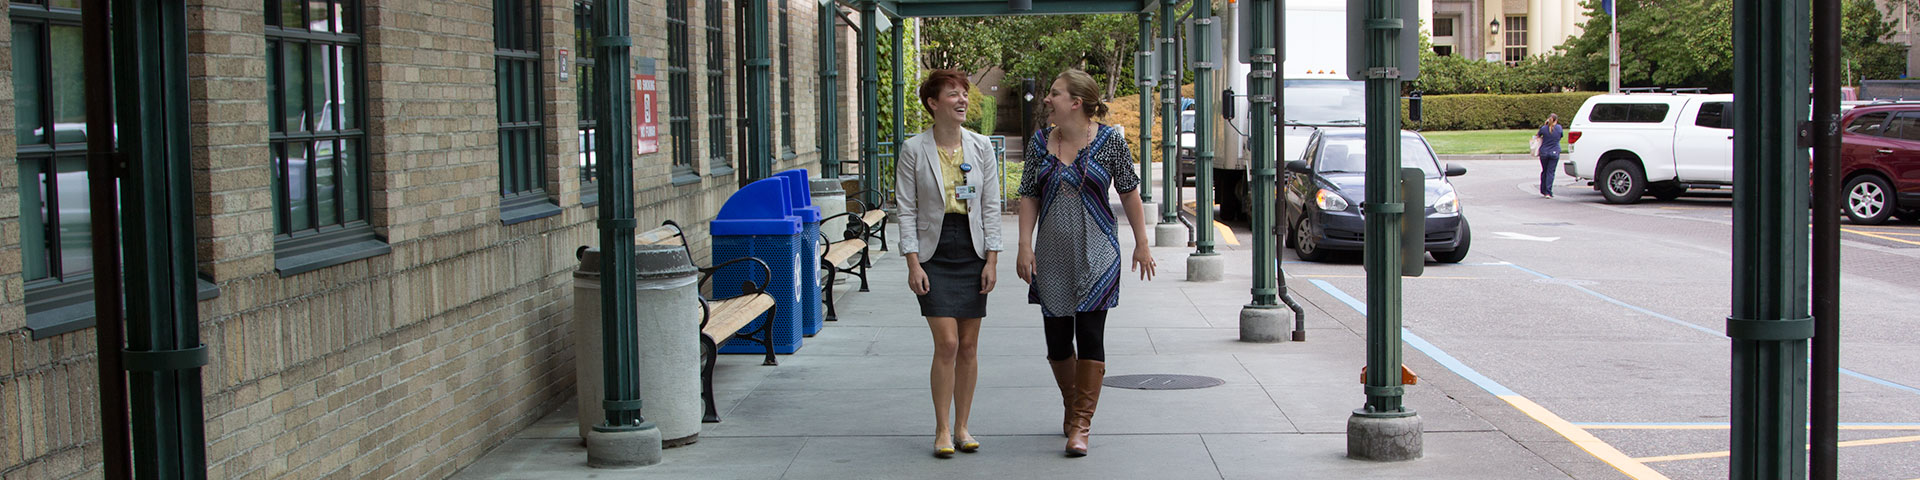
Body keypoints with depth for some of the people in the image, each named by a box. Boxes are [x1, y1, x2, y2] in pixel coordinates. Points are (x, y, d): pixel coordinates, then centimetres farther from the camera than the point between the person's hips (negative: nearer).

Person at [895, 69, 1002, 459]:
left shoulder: (981, 147, 4)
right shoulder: (914, 150, -3)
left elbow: (991, 206, 6)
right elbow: (907, 210, -3)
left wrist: (991, 260, 0)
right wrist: (913, 263, -9)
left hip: (972, 252, 3)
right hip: (934, 253, -3)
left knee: (968, 346, 5)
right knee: (947, 343, -9)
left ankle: (962, 427, 17)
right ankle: (942, 431, 3)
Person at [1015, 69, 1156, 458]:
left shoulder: (1110, 140, -3)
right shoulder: (1040, 142, 5)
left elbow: (1129, 193, 3)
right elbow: (1029, 197, 7)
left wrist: (1141, 244, 3)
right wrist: (1025, 245, -2)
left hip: (1097, 256, -3)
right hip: (1052, 256, 3)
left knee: (1090, 337, -7)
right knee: (1057, 338, 7)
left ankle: (1081, 424, -2)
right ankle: (1072, 407, 30)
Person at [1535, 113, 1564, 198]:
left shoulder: (1544, 128, -7)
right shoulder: (1559, 128, -4)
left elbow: (1537, 135, 8)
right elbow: (1561, 135, 13)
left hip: (1544, 152, 1)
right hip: (1554, 153, -1)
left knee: (1544, 171, 15)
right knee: (1550, 172, -1)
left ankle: (1543, 191, 22)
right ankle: (1548, 192, -8)